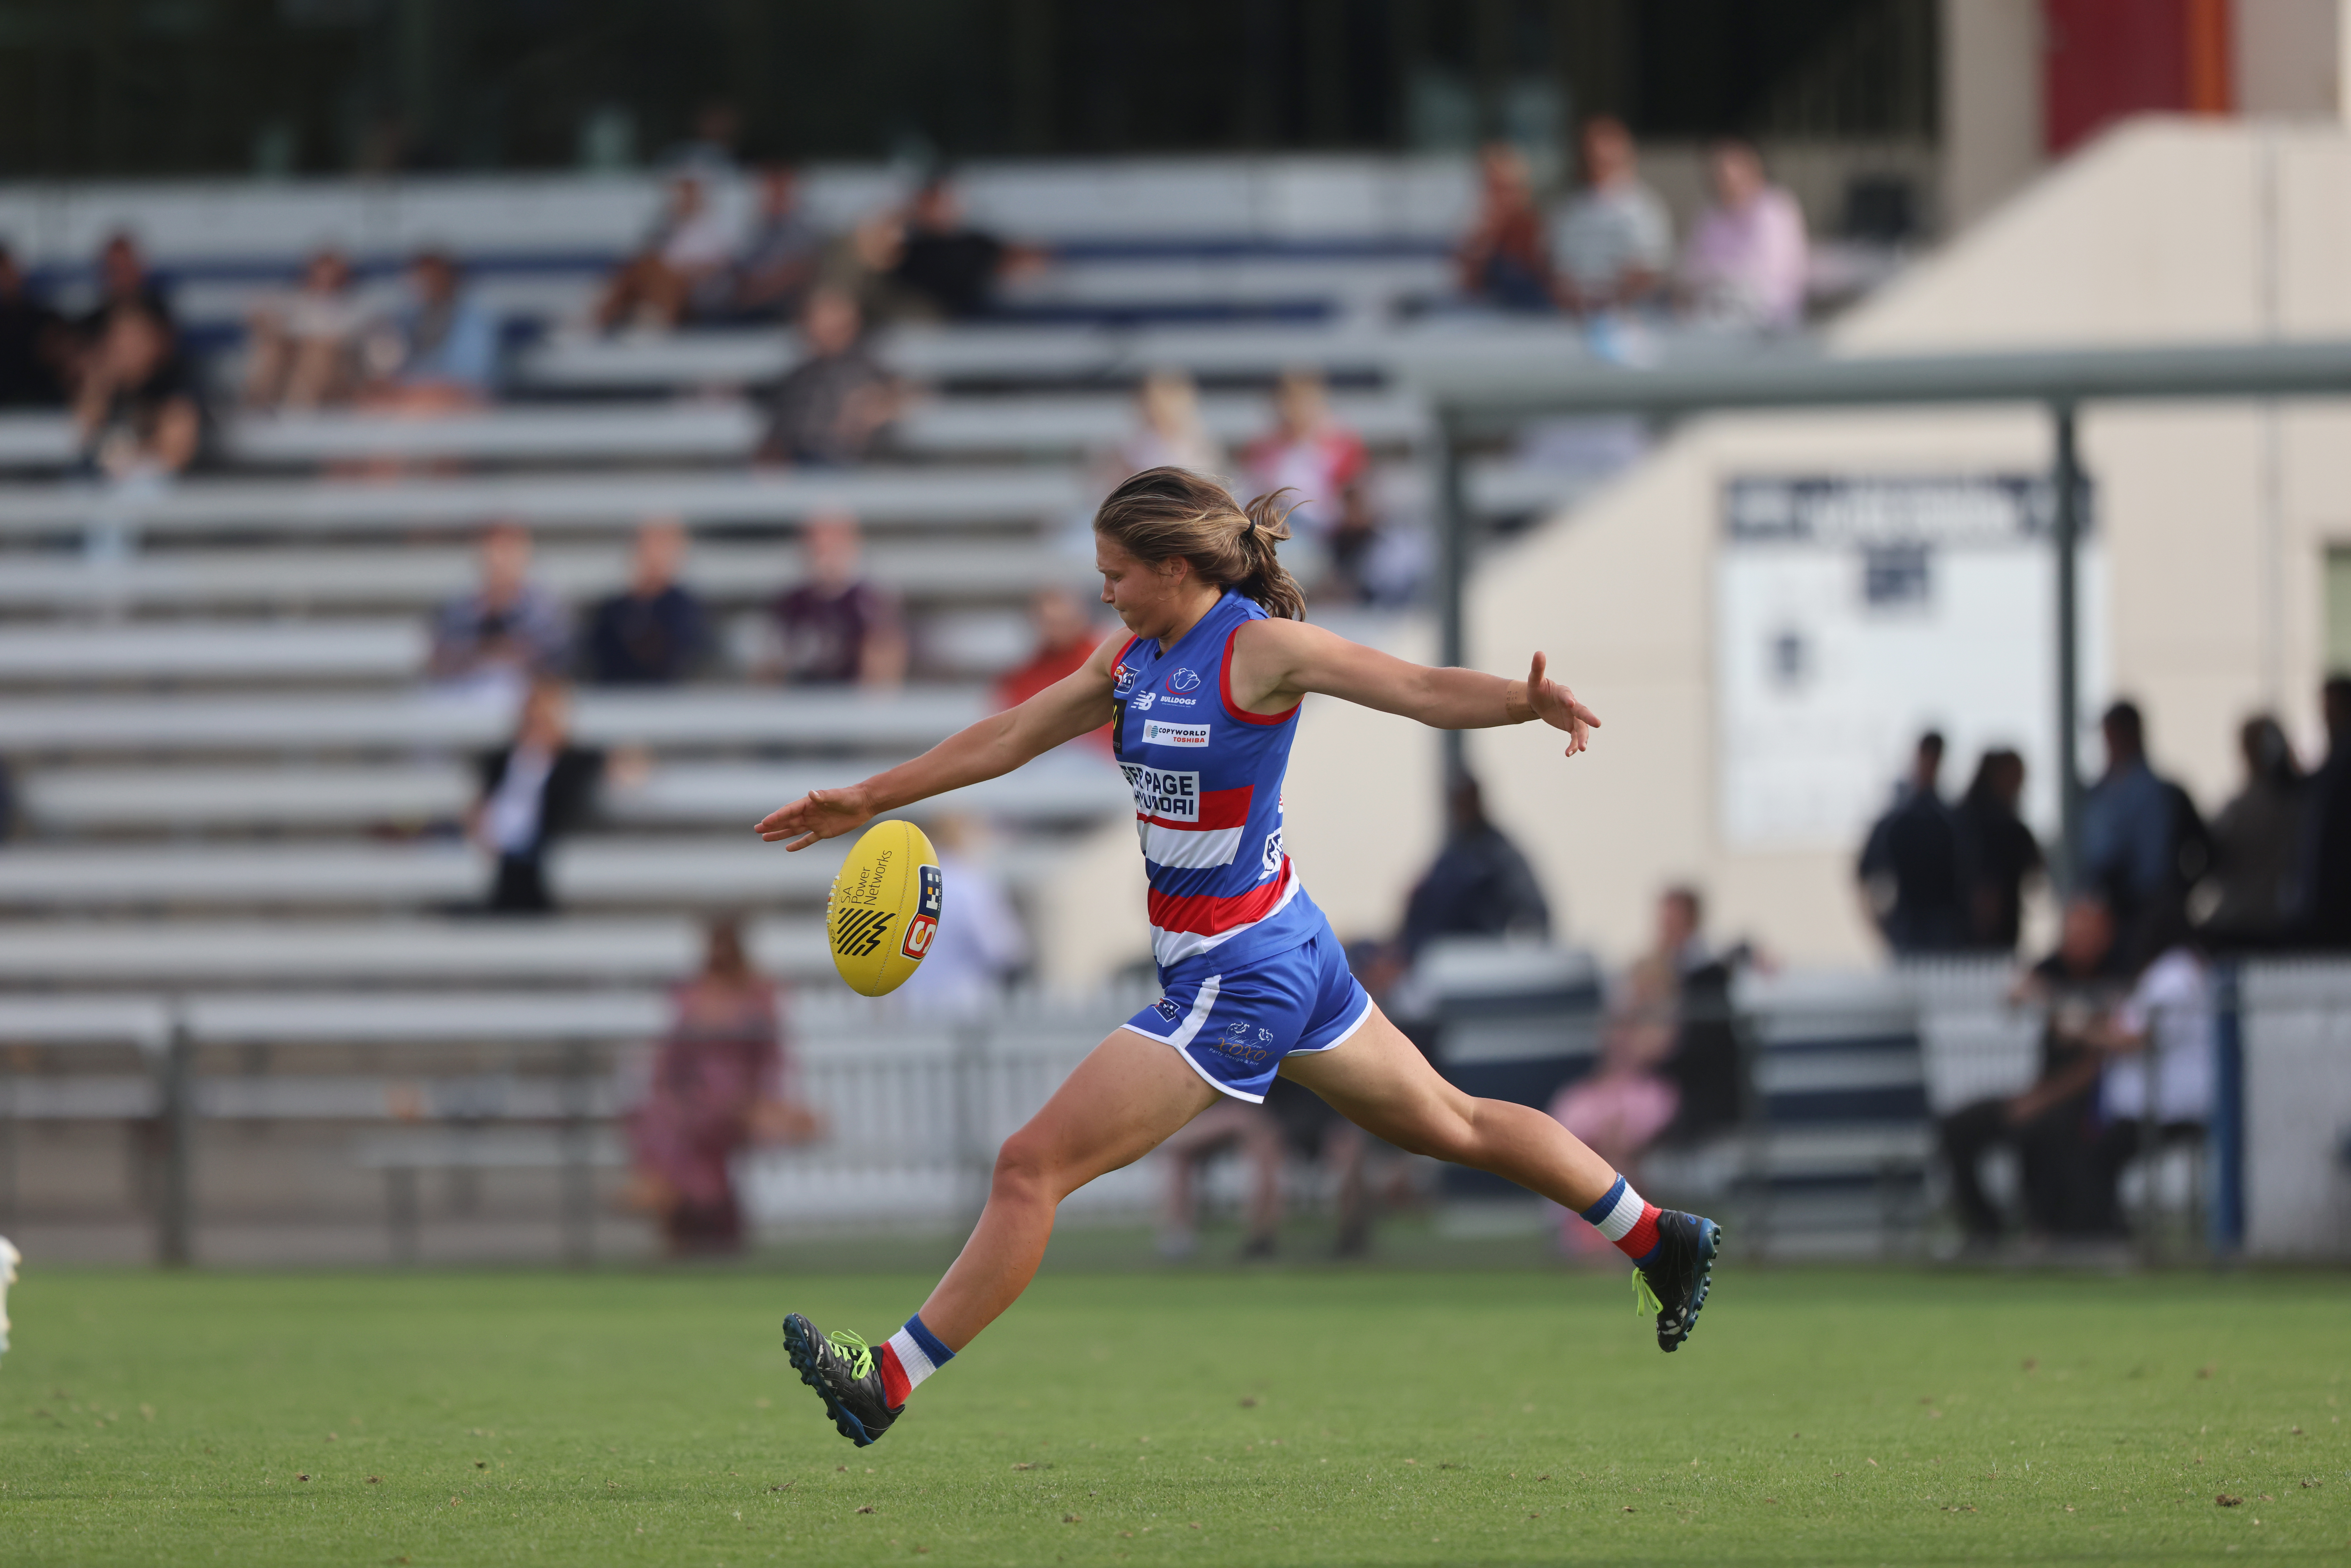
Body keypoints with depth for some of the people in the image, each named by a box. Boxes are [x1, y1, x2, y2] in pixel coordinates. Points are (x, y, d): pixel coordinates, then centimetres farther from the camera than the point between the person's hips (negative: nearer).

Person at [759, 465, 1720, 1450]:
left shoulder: (1259, 648, -17)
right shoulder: (1137, 659, 7)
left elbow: (1423, 690, -24)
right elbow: (1010, 739, 16)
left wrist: (1530, 701, -43)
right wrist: (868, 801, 18)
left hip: (1236, 979, -10)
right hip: (1289, 953, 10)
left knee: (1033, 1167, -9)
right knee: (1454, 1124, 21)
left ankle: (888, 1382, -5)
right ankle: (1660, 1239, 31)